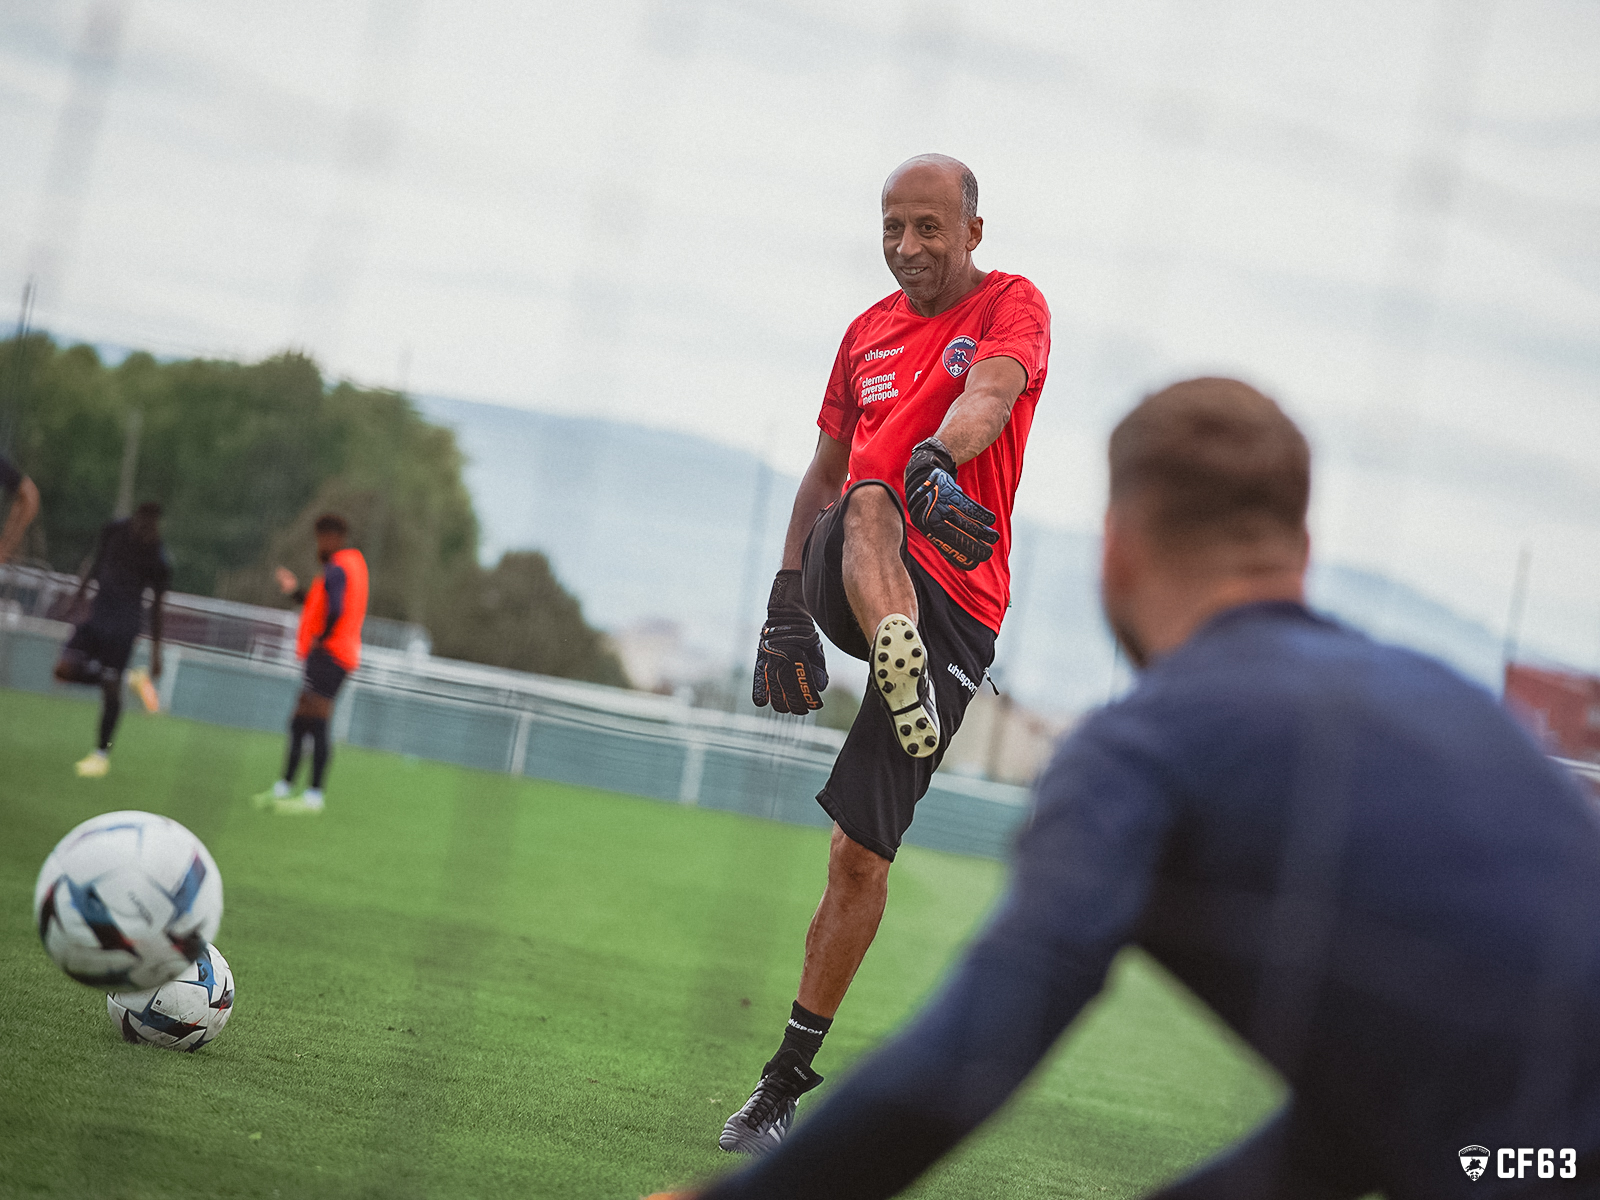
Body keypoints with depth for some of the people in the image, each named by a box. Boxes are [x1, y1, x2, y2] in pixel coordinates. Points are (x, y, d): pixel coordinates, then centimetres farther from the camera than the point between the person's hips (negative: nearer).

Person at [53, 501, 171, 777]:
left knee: (110, 687, -7)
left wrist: (156, 651, -1)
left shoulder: (158, 561, -13)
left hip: (124, 626, -5)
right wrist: (80, 593, 11)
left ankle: (102, 753, 11)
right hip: (96, 615, 5)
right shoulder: (113, 531, -2)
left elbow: (156, 607, -4)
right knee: (65, 669, -6)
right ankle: (130, 679, 16)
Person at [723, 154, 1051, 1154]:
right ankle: (899, 669, -64)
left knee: (862, 851, -4)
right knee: (868, 502, -35)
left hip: (955, 602, -3)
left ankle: (789, 1079, 8)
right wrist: (786, 605, 16)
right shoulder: (872, 329, 19)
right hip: (853, 579, 3)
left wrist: (937, 457, -43)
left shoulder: (1013, 306, 2)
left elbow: (987, 394, -21)